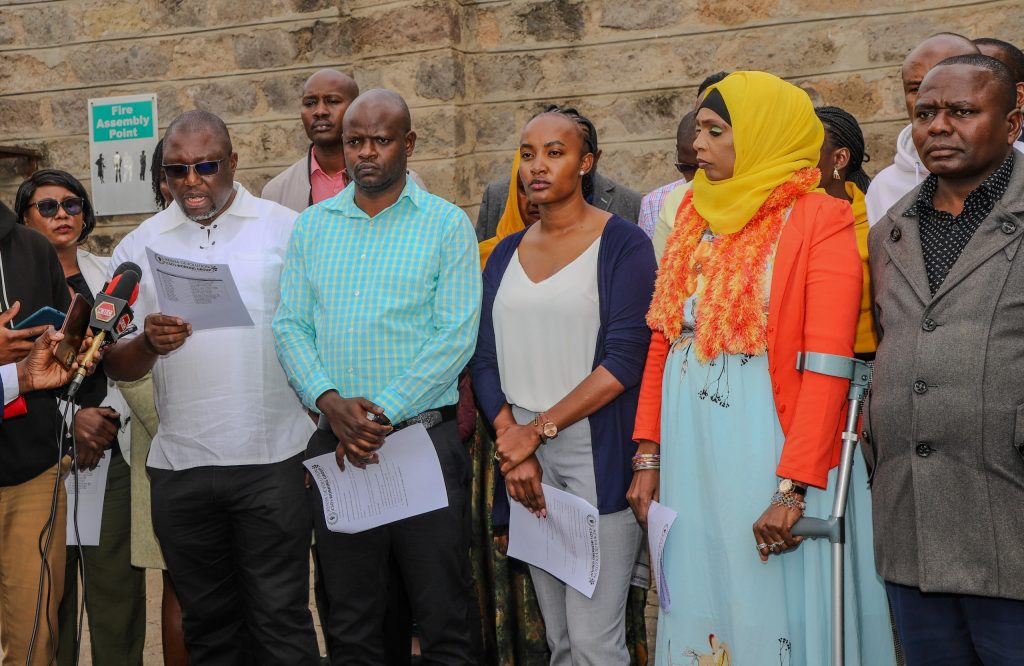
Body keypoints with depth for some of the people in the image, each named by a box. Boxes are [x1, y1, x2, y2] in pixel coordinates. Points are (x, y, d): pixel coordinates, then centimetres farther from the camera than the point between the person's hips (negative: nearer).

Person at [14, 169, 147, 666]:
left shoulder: (107, 274, 13)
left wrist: (109, 418, -5)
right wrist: (72, 420, -12)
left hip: (112, 450, 3)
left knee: (118, 580, 0)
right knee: (51, 585, 1)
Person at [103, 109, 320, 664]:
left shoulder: (287, 230, 2)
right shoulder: (139, 247, 8)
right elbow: (116, 364, 7)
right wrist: (149, 343, -16)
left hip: (272, 458, -3)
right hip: (179, 467, 3)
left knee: (280, 618, 0)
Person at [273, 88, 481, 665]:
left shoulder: (447, 224, 0)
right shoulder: (312, 226, 11)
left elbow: (457, 335, -8)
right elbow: (291, 326, 6)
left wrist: (382, 411, -14)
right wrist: (329, 401, -11)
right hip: (337, 444, 3)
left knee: (444, 617, 2)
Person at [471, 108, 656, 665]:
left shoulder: (622, 244, -4)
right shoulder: (506, 254, 13)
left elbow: (624, 360, -13)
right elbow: (486, 362, 8)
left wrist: (538, 430, -14)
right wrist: (513, 448, -7)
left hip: (599, 451, -5)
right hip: (523, 453, 5)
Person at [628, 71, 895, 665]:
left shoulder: (820, 222, -7)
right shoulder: (696, 219, 11)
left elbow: (826, 370, -14)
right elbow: (662, 344, 10)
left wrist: (793, 487, -20)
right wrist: (648, 455, 4)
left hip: (767, 439, -5)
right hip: (690, 449, 6)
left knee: (775, 616, 3)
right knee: (698, 611, 13)